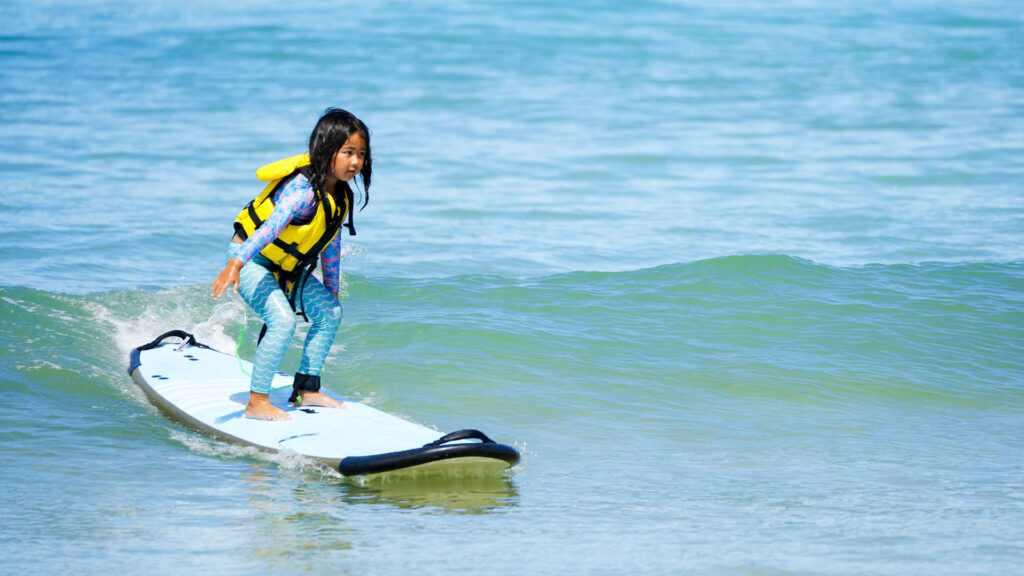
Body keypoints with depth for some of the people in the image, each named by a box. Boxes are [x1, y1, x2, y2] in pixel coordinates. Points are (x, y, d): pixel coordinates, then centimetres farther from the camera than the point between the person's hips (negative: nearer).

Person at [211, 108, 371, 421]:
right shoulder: (303, 190, -31)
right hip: (250, 260, -9)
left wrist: (332, 288, 21)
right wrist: (235, 266, -56)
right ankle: (257, 402, -18)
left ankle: (306, 389, 16)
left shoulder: (340, 194, -3)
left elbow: (331, 242, 12)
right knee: (283, 319, -25)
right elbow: (270, 226, -45)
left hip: (286, 266, 9)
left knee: (329, 312, 6)